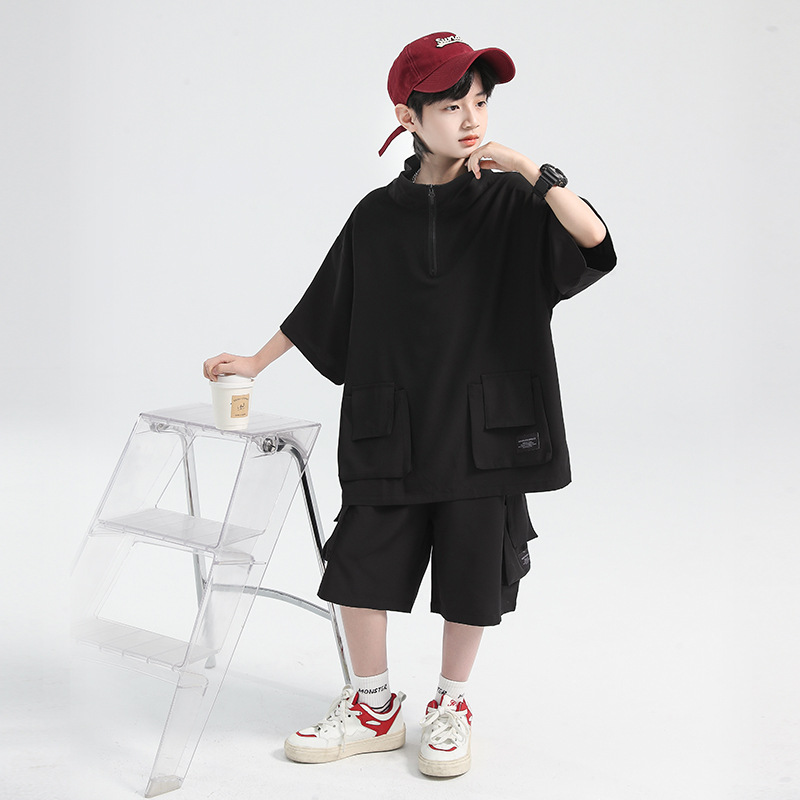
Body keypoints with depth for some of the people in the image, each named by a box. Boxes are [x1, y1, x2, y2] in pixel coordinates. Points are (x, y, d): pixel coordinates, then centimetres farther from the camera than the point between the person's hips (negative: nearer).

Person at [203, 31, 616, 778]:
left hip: (483, 430, -2)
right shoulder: (377, 216, 3)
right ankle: (373, 707, 22)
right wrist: (255, 362, 16)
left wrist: (533, 171, -24)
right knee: (358, 567, 3)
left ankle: (450, 706, 27)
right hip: (392, 433, 2)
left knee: (470, 578, 6)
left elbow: (593, 242, -19)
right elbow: (321, 311, 13)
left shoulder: (512, 203, -2)